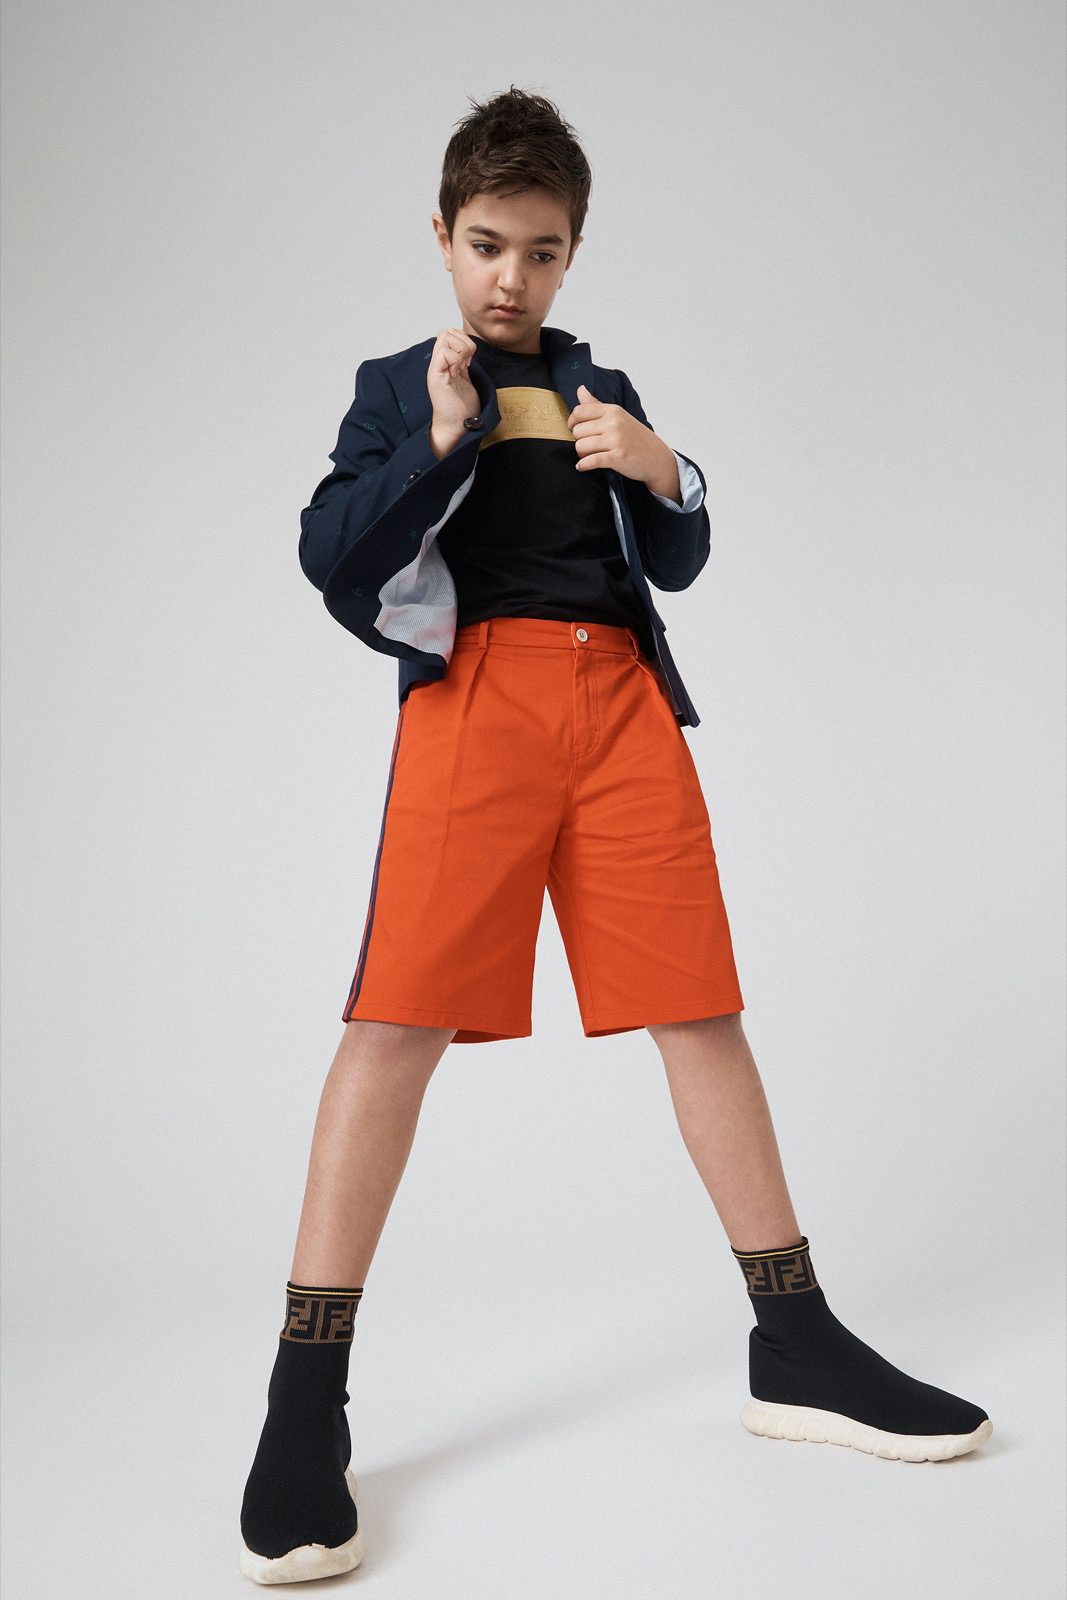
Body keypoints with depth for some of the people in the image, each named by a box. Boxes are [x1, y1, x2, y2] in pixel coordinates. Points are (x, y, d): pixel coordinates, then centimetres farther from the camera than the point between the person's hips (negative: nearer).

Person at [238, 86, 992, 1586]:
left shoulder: (602, 391, 23)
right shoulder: (399, 386, 15)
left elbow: (679, 563, 19)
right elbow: (327, 552, 3)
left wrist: (663, 475, -1)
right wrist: (438, 442, -8)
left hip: (622, 693, 4)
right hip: (474, 689, -3)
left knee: (699, 1003, -1)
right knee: (398, 1014, -13)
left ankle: (796, 1346, 9)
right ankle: (306, 1415, -7)